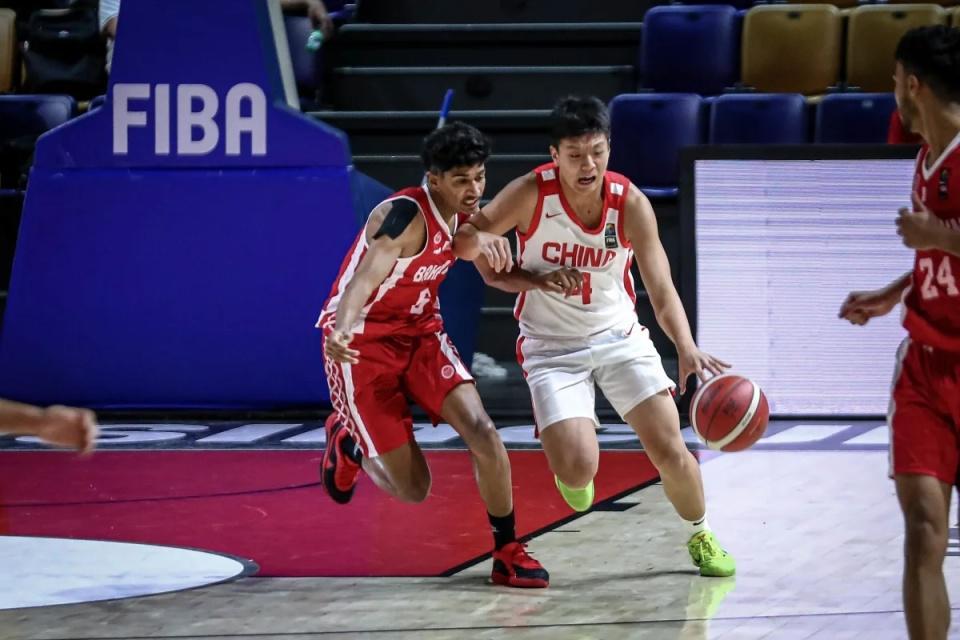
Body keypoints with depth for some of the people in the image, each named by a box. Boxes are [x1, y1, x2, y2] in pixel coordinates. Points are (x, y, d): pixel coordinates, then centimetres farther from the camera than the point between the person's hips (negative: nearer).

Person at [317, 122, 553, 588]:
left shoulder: (466, 214, -2)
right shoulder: (405, 215, -27)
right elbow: (365, 277, -42)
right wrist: (341, 330, -63)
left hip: (421, 334, 6)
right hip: (363, 343, -6)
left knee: (482, 433, -17)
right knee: (412, 489, -6)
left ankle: (508, 554, -3)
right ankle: (349, 441, 27)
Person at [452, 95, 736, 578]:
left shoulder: (630, 203, -16)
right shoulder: (532, 193, -19)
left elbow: (662, 290, -17)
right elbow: (466, 240, -6)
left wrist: (687, 350, -34)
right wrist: (482, 243, -31)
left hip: (620, 337, 2)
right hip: (552, 348, -2)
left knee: (669, 450, -4)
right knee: (578, 472, -18)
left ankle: (700, 537, 24)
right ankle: (569, 465, 21)